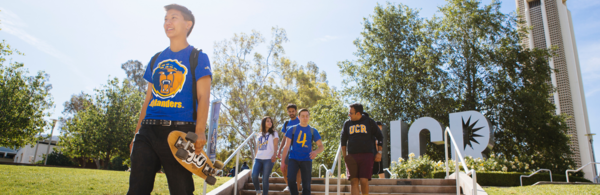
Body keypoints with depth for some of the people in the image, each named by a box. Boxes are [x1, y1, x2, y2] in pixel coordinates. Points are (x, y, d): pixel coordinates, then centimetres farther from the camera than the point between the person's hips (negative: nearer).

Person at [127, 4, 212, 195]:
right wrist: (137, 133, 16)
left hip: (180, 131, -5)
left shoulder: (197, 57, 3)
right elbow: (148, 98, 21)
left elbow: (203, 97, -6)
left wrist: (200, 131, -20)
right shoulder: (156, 59, 19)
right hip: (148, 130, 5)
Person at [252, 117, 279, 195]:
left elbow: (275, 146, -2)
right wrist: (255, 157, 13)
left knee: (265, 179, -8)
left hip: (268, 159, -3)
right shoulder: (259, 135, 22)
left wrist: (274, 155, -19)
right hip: (258, 159, 3)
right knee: (254, 175, -15)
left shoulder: (274, 133, 11)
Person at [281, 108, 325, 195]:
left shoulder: (313, 131, 6)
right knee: (290, 179, -21)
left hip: (306, 160, 1)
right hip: (293, 159, -1)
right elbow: (287, 146, 6)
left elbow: (321, 146, 4)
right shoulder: (292, 129, 5)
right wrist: (283, 160, -1)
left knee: (306, 185, 0)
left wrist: (316, 152, -18)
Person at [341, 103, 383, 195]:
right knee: (354, 182, -5)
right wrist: (344, 156, 8)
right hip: (352, 156, 2)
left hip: (367, 155, -2)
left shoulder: (369, 122, 5)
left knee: (364, 180, -11)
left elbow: (380, 137, 12)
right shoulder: (347, 123, 12)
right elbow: (343, 141, 16)